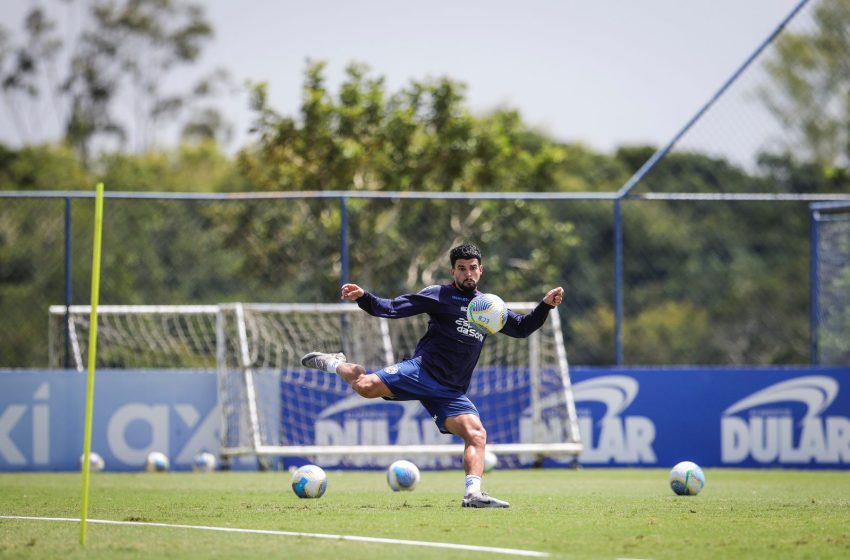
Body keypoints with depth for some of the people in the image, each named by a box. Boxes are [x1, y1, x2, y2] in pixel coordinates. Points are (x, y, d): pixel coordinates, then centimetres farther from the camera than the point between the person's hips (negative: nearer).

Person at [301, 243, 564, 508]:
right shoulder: (439, 295, 5)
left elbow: (521, 328, 30)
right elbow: (392, 308, 1)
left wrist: (546, 305, 15)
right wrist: (362, 297, -15)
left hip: (451, 392, 5)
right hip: (421, 370, -5)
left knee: (477, 434, -15)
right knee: (366, 385, -27)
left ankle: (473, 494, -21)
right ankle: (334, 364, 4)